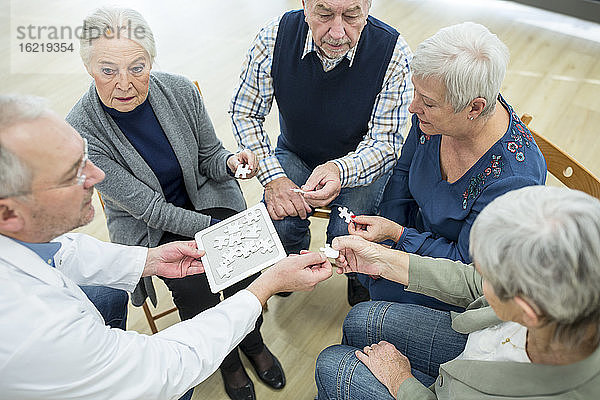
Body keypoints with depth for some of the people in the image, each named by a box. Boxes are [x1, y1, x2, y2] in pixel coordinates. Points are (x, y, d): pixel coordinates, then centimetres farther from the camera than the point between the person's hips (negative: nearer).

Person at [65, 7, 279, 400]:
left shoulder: (180, 90, -14)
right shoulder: (82, 131, -22)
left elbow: (210, 155, 1)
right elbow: (147, 207, -19)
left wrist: (231, 161, -22)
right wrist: (213, 228, -21)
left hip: (206, 196, 3)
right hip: (148, 226, -2)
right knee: (194, 287, -24)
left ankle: (252, 342, 11)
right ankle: (226, 358, 10)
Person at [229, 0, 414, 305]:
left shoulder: (393, 52, -25)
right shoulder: (275, 37, -20)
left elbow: (384, 142, -21)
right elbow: (244, 113, -9)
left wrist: (339, 170, -43)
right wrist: (273, 178, -20)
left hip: (361, 161, -1)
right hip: (295, 154, 2)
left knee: (347, 234, -24)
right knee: (278, 224, -21)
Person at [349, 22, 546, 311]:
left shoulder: (514, 179, -37)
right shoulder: (435, 109, -19)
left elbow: (466, 263, -24)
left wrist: (396, 234, -28)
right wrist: (382, 236, -7)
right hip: (423, 230, 6)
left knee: (383, 290, -16)